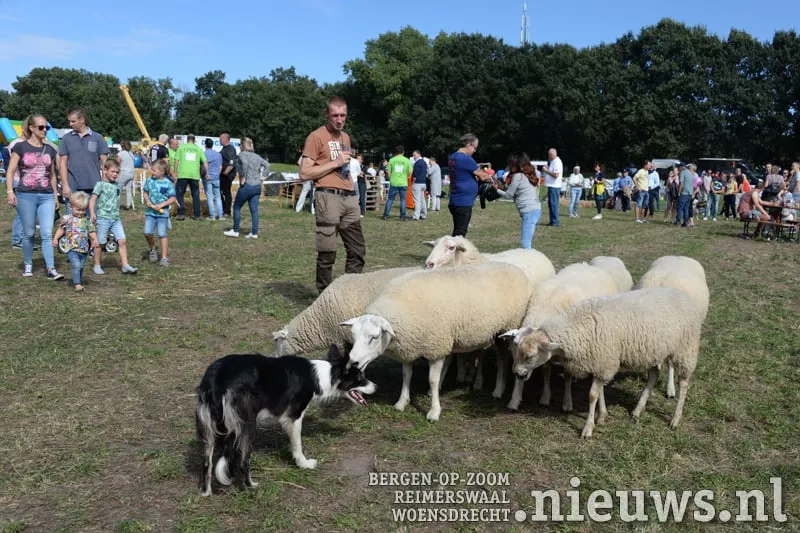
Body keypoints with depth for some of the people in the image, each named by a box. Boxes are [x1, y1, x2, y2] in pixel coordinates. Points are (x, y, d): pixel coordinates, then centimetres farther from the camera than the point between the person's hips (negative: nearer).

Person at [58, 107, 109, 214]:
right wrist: (65, 185, -4)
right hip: (72, 188, 0)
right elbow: (62, 163, 5)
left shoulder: (97, 138, 5)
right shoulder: (66, 138, 6)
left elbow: (104, 162, 5)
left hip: (93, 188, 0)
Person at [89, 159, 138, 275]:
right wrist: (92, 213, -24)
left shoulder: (116, 185, 13)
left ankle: (125, 265, -3)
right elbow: (92, 199, -13)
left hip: (116, 218, 5)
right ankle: (97, 265, 19)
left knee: (122, 241, -4)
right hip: (103, 218, -5)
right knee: (100, 243, 6)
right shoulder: (100, 184, -6)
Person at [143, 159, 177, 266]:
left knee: (162, 234, -3)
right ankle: (153, 249, 23)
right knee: (147, 232, -6)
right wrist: (147, 201, -5)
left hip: (162, 212, -4)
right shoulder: (150, 180, 3)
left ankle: (164, 258, 5)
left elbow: (173, 199, -9)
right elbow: (145, 192, 14)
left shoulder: (168, 183, -9)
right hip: (150, 212, 4)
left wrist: (162, 205, -18)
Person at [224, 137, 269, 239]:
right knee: (254, 210, 6)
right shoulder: (257, 156, 12)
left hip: (246, 186, -6)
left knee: (237, 207, 9)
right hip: (257, 186, 6)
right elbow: (267, 165, 14)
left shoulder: (242, 154, -6)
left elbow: (245, 163, -25)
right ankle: (254, 233, 4)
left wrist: (243, 177, -19)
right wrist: (261, 176, 11)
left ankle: (235, 231, 14)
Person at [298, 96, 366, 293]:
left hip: (349, 198, 7)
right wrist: (334, 162, -12)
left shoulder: (345, 137, 19)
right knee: (327, 253, -4)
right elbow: (304, 173, -9)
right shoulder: (316, 136, -4)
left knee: (358, 250, 6)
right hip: (329, 198, -7)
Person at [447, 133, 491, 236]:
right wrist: (492, 178, 11)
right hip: (464, 202, -9)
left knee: (457, 233, 15)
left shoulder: (453, 157, 12)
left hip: (455, 201, 9)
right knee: (460, 234, -5)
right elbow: (482, 176, -6)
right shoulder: (466, 159, -16)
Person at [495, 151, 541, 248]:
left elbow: (508, 195, 2)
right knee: (527, 243, 14)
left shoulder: (518, 176, -7)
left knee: (525, 244, -13)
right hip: (535, 210, 9)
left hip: (529, 212, -9)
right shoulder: (529, 174, 17)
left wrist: (497, 189, 17)